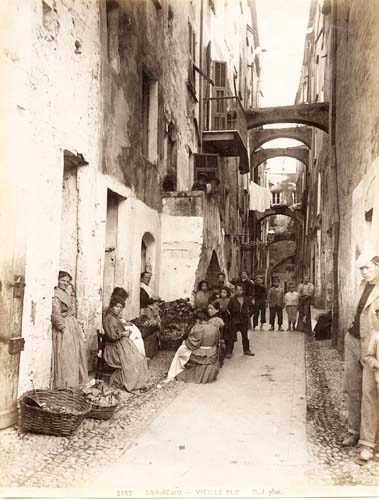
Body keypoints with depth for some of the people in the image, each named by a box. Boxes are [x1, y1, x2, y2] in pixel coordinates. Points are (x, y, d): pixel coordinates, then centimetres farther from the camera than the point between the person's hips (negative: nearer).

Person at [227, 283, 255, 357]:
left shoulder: (246, 299, 0)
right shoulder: (232, 299, -10)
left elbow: (251, 307, 15)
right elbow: (228, 309, -8)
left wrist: (249, 314, 7)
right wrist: (232, 316, -10)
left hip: (244, 320, 3)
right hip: (234, 320, -3)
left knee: (245, 336, 15)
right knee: (232, 337, -2)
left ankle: (246, 350, 27)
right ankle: (229, 351, 3)